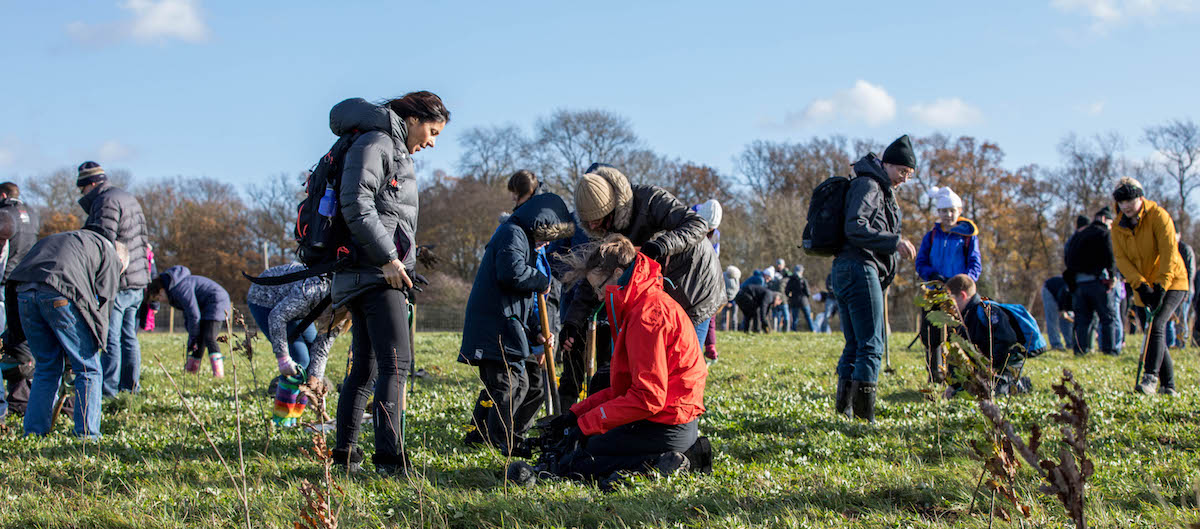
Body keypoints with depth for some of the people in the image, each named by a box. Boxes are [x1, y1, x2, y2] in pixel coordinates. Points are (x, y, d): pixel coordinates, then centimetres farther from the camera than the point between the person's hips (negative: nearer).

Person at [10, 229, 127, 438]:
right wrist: (95, 345, 16)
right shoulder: (111, 256, 19)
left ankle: (33, 433, 18)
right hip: (60, 295, -6)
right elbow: (102, 304, 9)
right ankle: (86, 435, 4)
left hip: (24, 293, 6)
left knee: (46, 368, 19)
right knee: (88, 370, 7)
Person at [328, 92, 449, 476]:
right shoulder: (374, 144, -7)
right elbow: (356, 204, -19)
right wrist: (387, 257, -20)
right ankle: (389, 456, -20)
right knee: (396, 362, -15)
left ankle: (345, 451, 17)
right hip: (375, 271, -11)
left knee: (365, 365, 12)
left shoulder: (396, 151, 25)